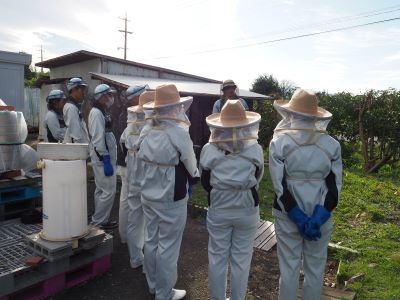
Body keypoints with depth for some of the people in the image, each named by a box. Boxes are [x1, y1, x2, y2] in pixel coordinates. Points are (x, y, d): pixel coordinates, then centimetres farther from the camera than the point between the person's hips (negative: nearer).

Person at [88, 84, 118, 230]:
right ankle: (99, 221, 5)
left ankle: (99, 219, 28)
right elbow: (98, 139, -22)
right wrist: (106, 161, -24)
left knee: (101, 189, 17)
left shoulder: (102, 112, 15)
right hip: (103, 157, -11)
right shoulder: (97, 113, -16)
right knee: (108, 191, -6)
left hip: (105, 156, 11)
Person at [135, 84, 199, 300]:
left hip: (148, 195, 6)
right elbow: (191, 167, -8)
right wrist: (194, 177, 10)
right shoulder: (179, 133, -19)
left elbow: (141, 158, 9)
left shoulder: (146, 131, -2)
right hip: (172, 199, -6)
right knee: (168, 246, 8)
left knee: (151, 240, 19)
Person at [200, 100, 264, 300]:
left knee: (217, 258, 16)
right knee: (241, 259, 15)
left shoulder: (209, 149, -11)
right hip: (247, 210, 0)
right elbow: (257, 180, 5)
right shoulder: (255, 149, -11)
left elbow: (205, 183, 1)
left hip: (218, 210, 0)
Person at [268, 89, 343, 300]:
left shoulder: (279, 142, -11)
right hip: (320, 216, 2)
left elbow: (281, 187, -14)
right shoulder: (332, 144, -4)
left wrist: (300, 220, -10)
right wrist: (316, 219, -10)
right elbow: (335, 187, -8)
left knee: (289, 267, 13)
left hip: (288, 216, -2)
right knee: (315, 268, 17)